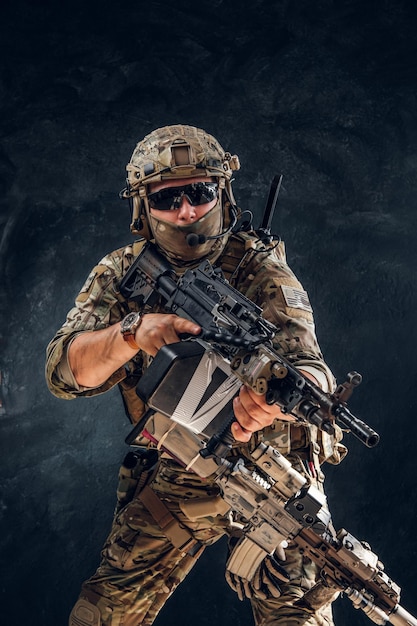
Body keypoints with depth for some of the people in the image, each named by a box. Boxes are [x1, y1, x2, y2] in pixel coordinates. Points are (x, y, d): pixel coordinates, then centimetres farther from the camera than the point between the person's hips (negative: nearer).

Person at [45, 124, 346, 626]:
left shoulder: (260, 268, -15)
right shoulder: (121, 274, -6)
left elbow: (311, 368, -28)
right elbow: (64, 372, -18)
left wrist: (273, 396, -53)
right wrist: (133, 332, -38)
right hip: (172, 480, 3)